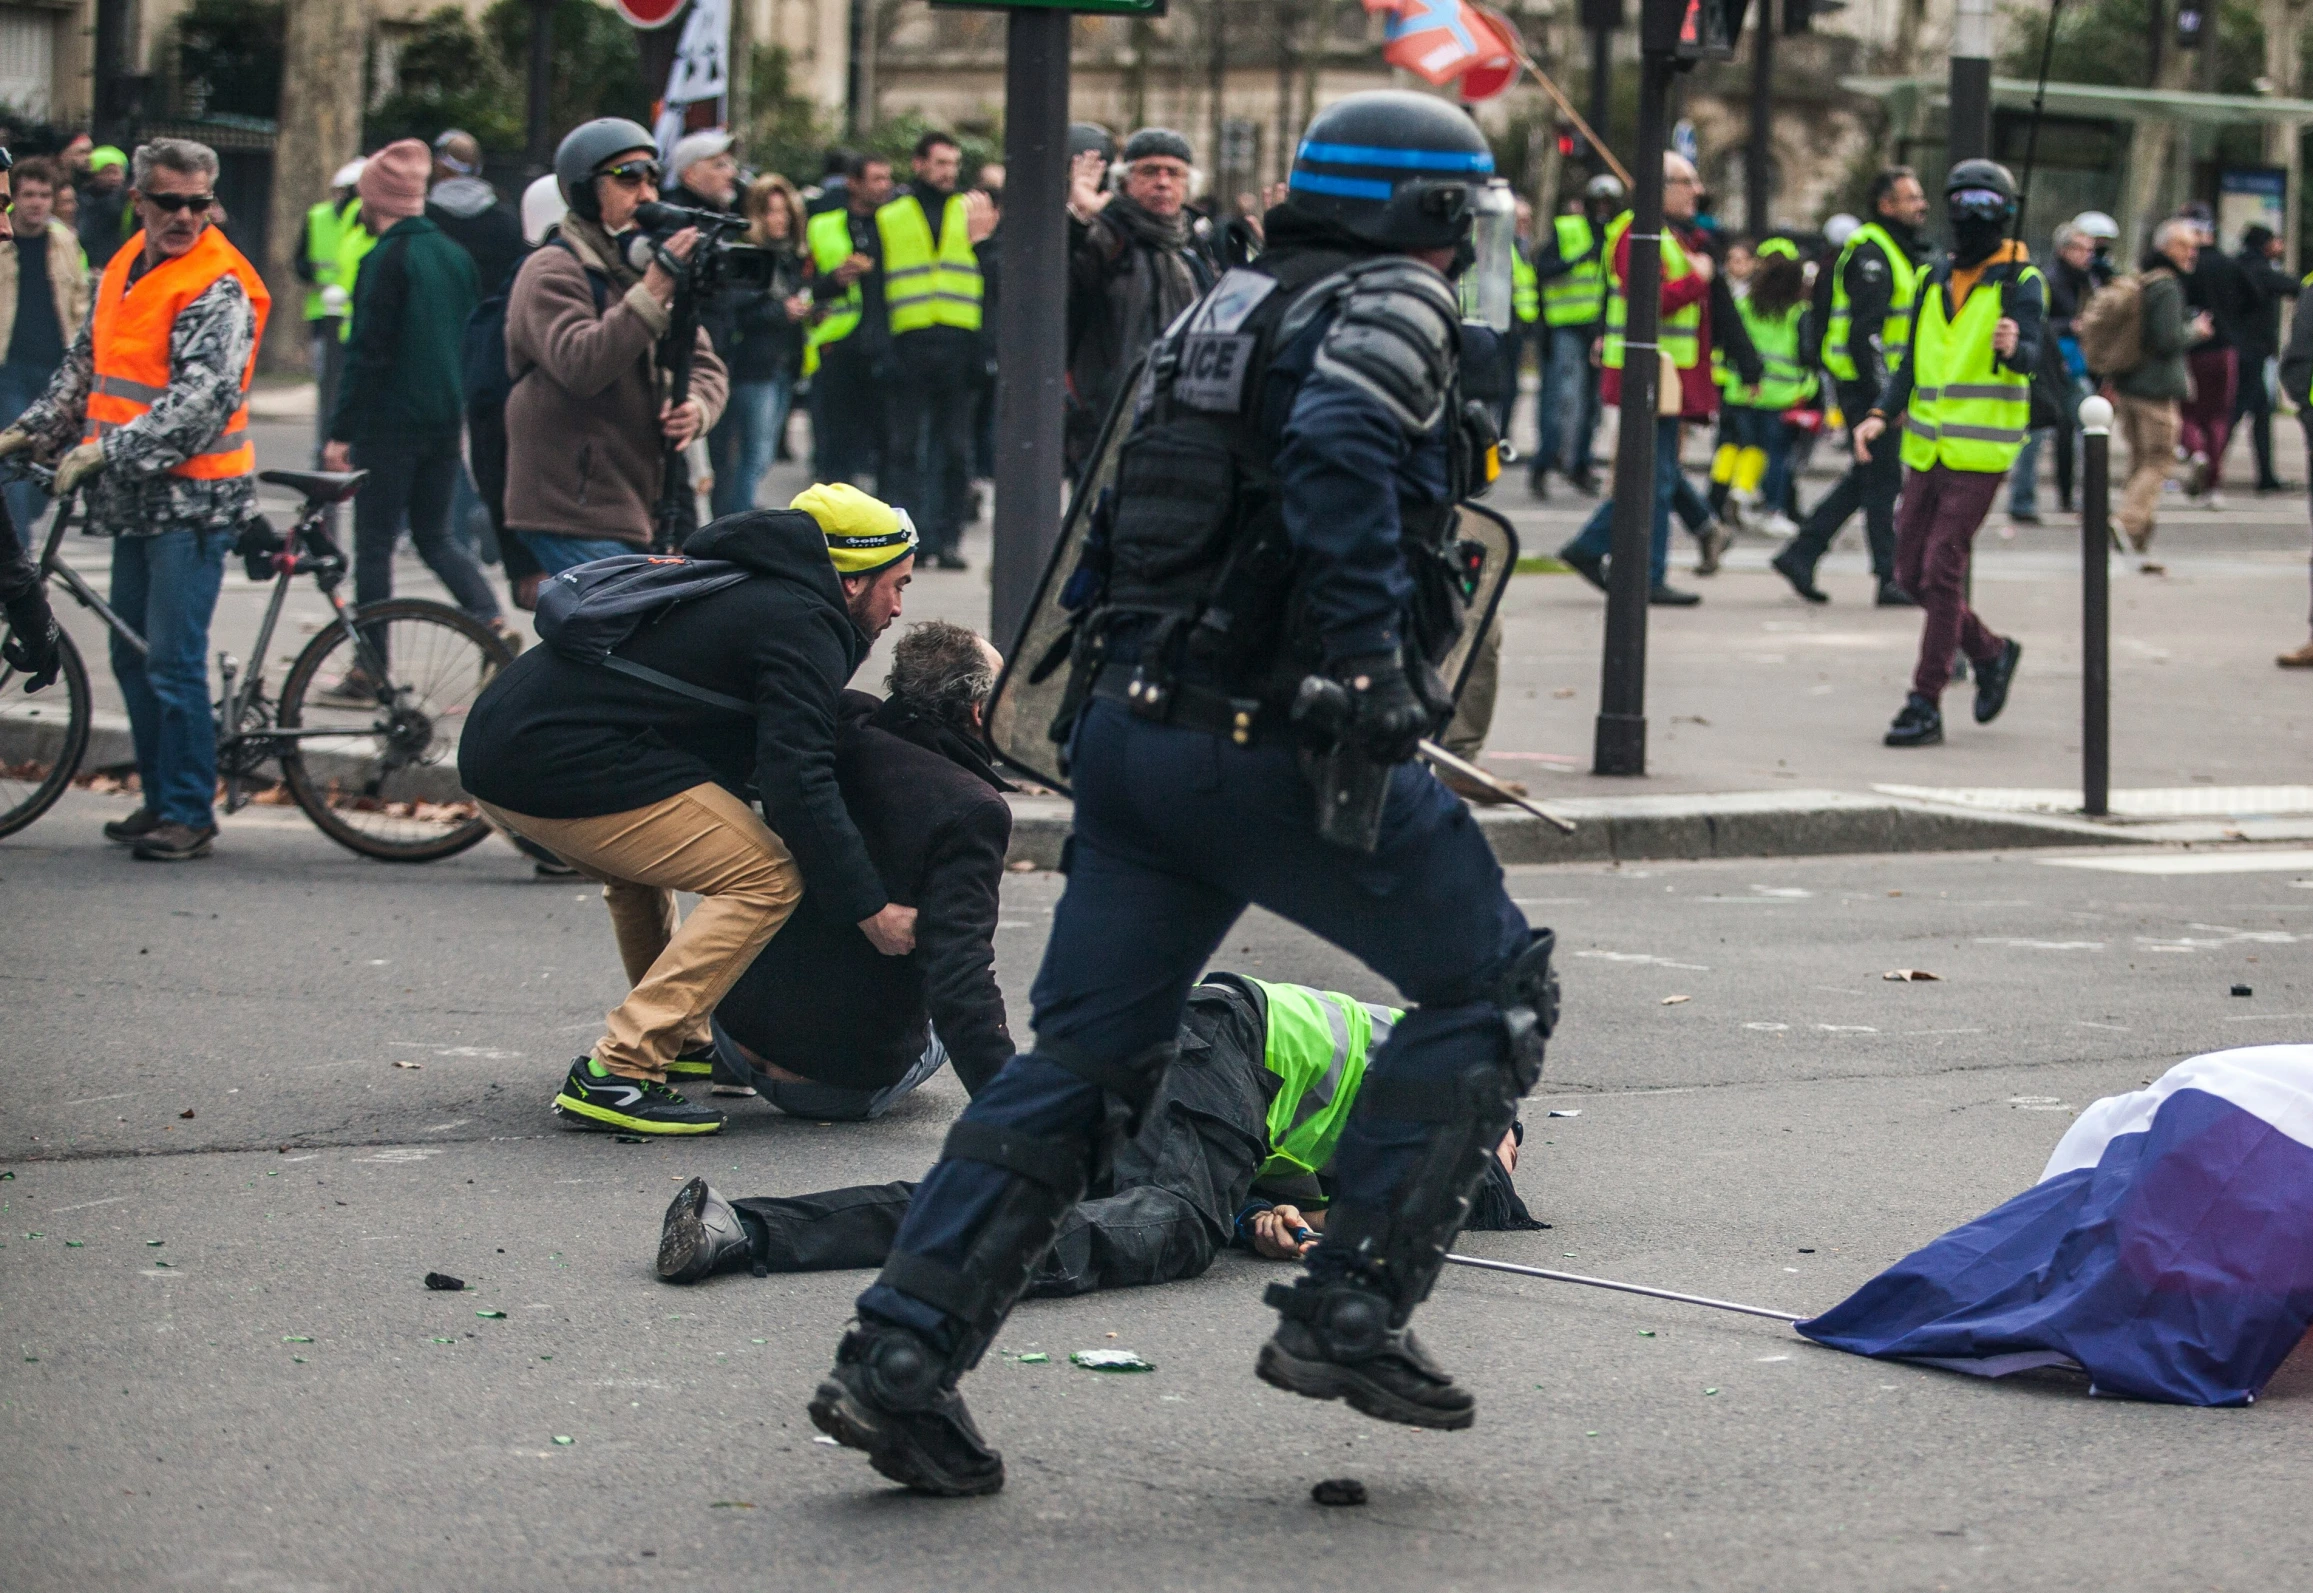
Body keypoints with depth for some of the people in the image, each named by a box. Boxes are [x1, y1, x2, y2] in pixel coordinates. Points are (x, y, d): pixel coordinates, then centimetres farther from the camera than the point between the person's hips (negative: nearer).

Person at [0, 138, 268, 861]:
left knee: (173, 663, -9)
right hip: (135, 501, 9)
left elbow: (200, 401, -23)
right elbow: (85, 364, 22)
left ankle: (190, 814, -2)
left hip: (191, 500, -8)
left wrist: (106, 450, -27)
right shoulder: (125, 266, 12)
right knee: (132, 657, 13)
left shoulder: (219, 287, -14)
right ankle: (159, 799, 23)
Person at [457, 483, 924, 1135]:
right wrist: (868, 908, -11)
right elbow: (797, 782, -15)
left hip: (493, 743, 10)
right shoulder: (801, 625, -5)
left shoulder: (747, 590, 26)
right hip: (567, 767, -10)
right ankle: (614, 1075, -15)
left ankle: (678, 1040, 39)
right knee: (768, 878, -9)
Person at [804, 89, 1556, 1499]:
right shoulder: (1392, 303, -5)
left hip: (1131, 732, 8)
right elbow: (1338, 450, -25)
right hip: (1277, 743, -8)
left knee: (1087, 1055, 10)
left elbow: (1122, 512, 23)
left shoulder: (1229, 308, 21)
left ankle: (900, 1355, 1)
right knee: (1492, 984, 7)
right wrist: (1370, 657, -28)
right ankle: (1350, 1314, 1)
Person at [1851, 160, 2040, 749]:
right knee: (1913, 573, 9)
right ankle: (1991, 653, 30)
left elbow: (2031, 356, -19)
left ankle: (1925, 705, -6)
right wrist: (1881, 414, 3)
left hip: (1979, 455, -7)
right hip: (1927, 450, 7)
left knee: (1942, 572, -11)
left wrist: (2013, 349, -42)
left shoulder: (2020, 283, -4)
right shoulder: (1935, 280, 14)